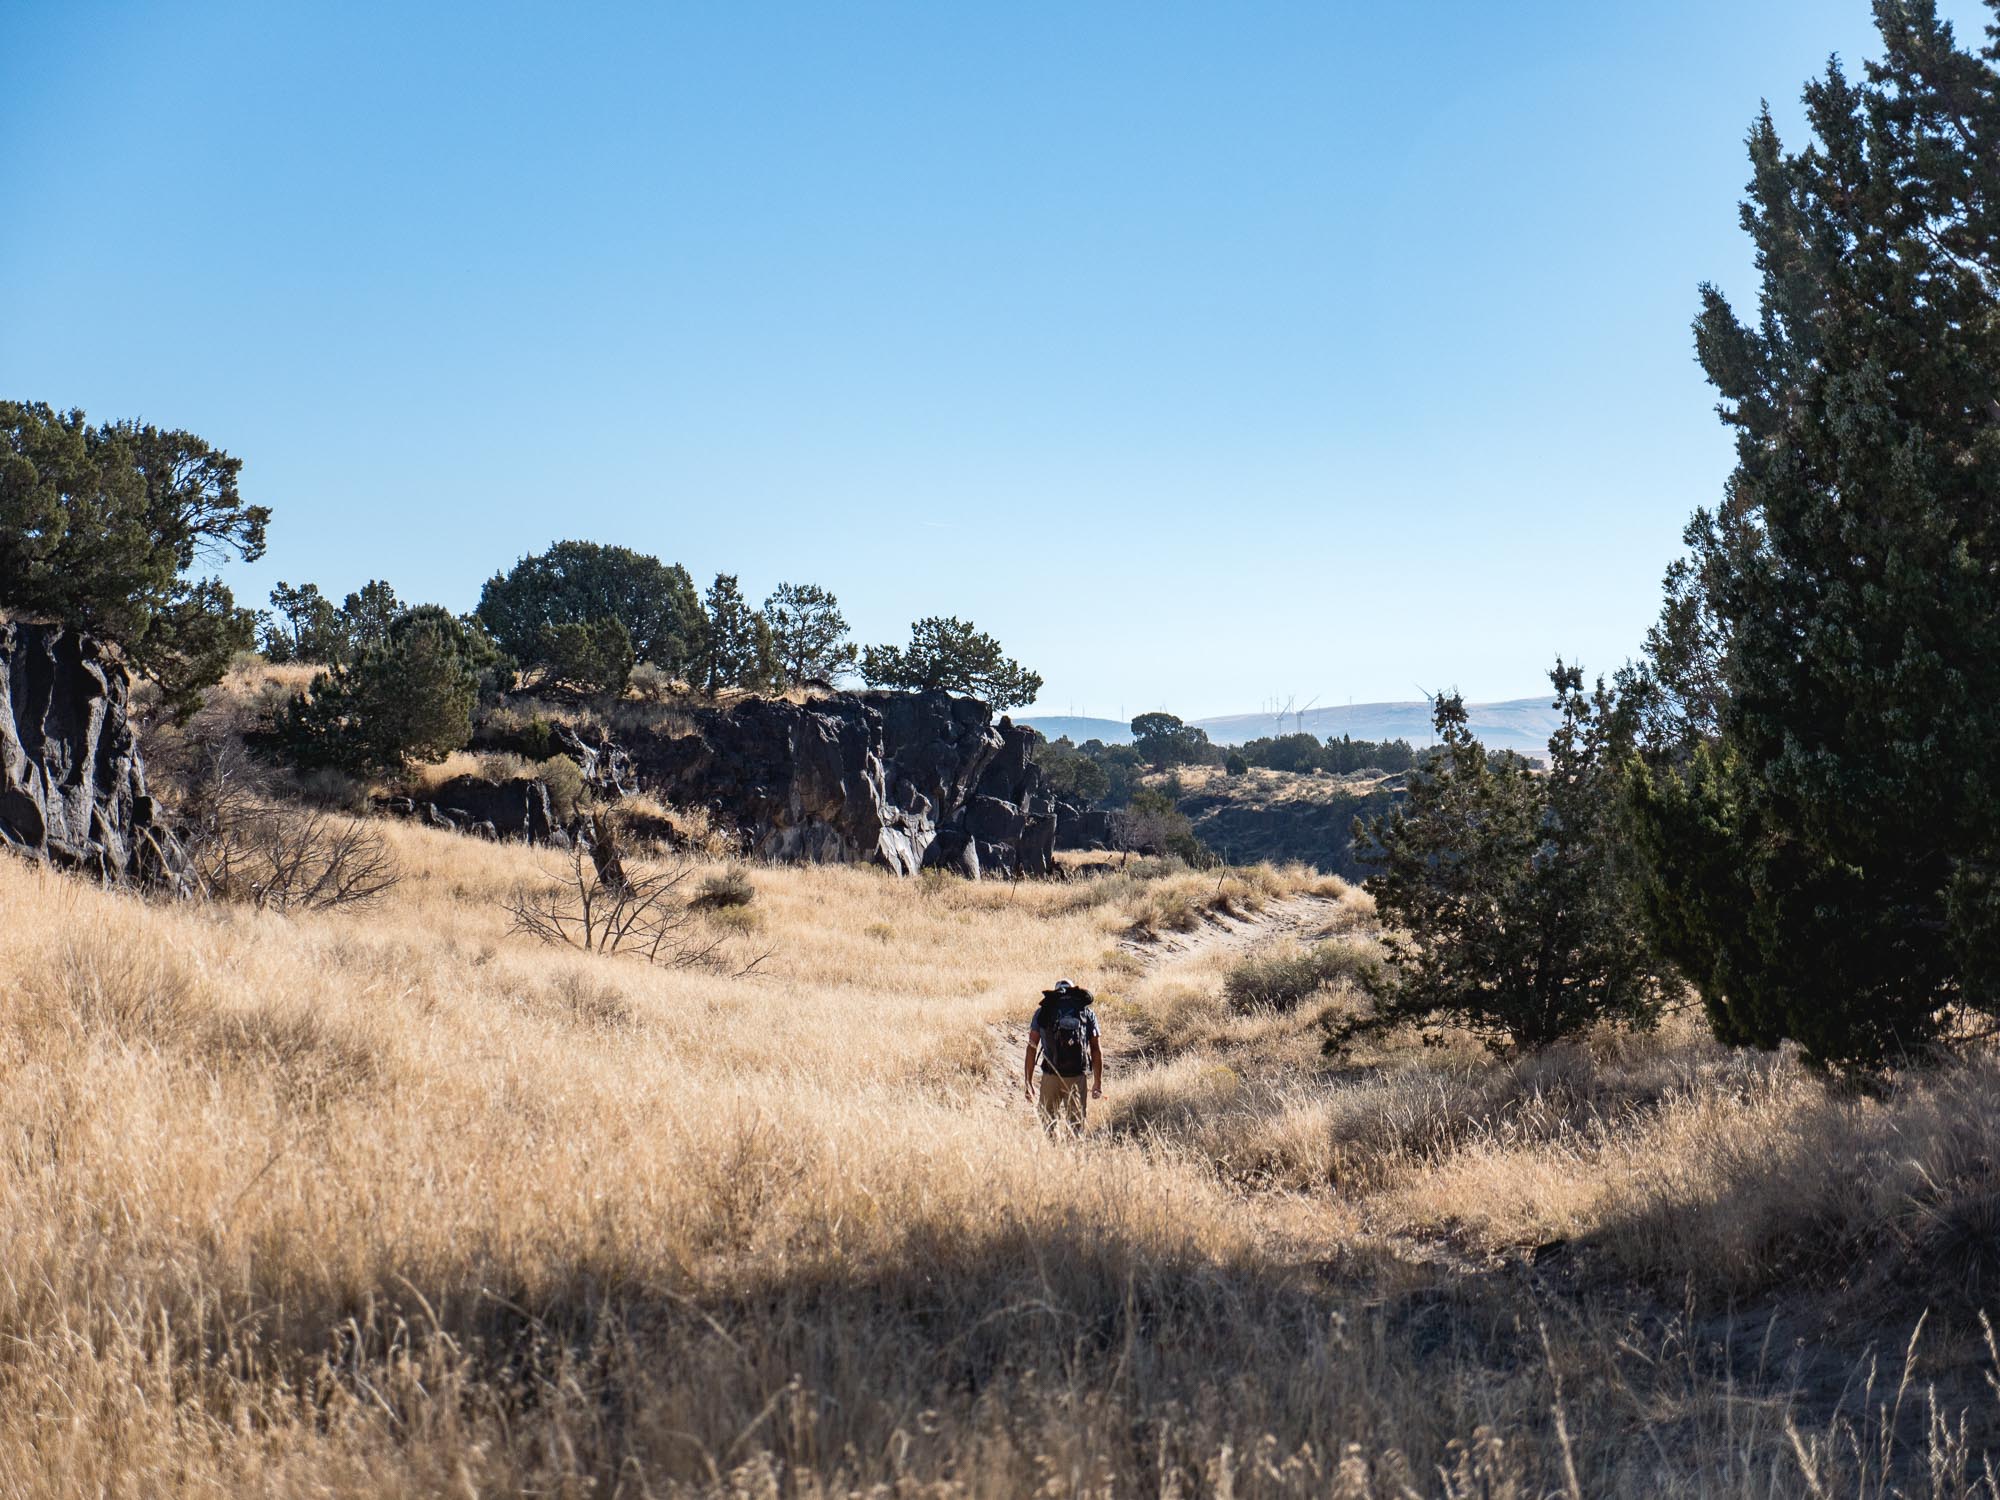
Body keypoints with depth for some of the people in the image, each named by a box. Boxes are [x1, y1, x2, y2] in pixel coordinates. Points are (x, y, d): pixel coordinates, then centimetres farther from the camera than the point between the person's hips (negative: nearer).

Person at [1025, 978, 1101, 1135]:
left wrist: (1028, 1083, 8)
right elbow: (1096, 1050, 8)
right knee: (1076, 1126, 7)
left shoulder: (1043, 1011, 9)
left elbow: (1031, 1048, 4)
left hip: (1050, 1076, 0)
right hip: (1077, 1078, 0)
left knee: (1048, 1123, 10)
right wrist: (1098, 1082, 15)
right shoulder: (1088, 1013, 10)